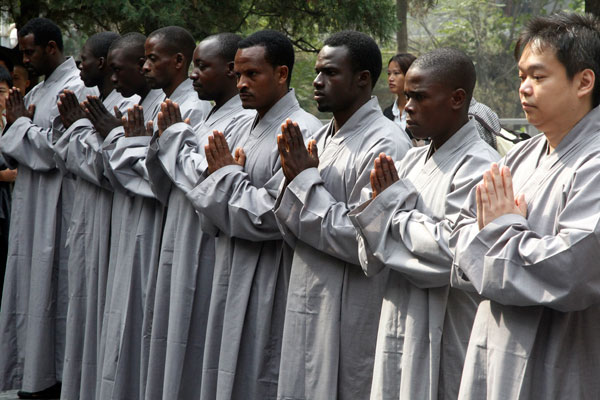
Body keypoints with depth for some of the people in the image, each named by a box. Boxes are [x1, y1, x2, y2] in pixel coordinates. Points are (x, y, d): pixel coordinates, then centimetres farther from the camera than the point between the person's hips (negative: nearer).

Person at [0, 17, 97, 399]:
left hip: (55, 206, -9)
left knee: (51, 283, -2)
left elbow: (53, 148, -22)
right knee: (33, 280, 12)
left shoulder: (76, 88, -15)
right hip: (32, 202, 9)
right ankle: (35, 368, 21)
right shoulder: (40, 88, 15)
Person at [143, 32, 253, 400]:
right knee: (175, 345, 14)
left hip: (207, 250, -9)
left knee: (195, 347, -1)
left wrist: (176, 135, -9)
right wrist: (166, 136, -2)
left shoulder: (244, 119, -15)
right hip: (182, 245, 9)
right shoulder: (213, 116, 15)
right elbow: (163, 180, 16)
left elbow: (203, 180, -22)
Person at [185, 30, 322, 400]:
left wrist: (227, 175, -8)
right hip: (232, 278, 8)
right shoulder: (241, 131, 11)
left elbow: (270, 217, -21)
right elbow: (213, 221, 12)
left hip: (269, 284, -8)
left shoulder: (303, 133, -14)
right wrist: (227, 173, -7)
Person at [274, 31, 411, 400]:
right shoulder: (323, 137, 11)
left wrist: (307, 180, -14)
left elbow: (363, 243, -20)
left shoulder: (385, 145, -15)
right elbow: (295, 234, 12)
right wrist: (295, 178, -6)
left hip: (352, 319, -8)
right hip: (308, 306, 8)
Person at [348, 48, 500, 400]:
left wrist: (393, 211, -9)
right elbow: (372, 261, 11)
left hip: (447, 340, -7)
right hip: (402, 327, 7)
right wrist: (383, 202, -8)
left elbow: (449, 249, -24)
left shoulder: (479, 167, -13)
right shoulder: (413, 161, 10)